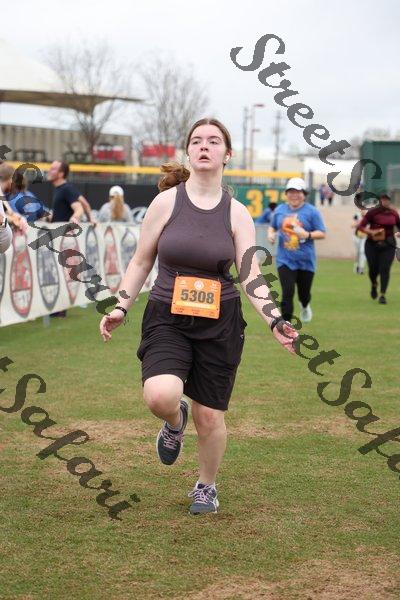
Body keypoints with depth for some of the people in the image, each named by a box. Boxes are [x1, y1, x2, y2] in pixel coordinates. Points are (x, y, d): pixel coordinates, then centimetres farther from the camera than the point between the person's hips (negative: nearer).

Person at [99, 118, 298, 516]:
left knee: (209, 416, 4)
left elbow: (251, 277, -2)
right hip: (167, 319, -1)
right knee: (160, 396, -27)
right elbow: (141, 262, 7)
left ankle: (206, 486, 32)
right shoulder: (166, 202, -1)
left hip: (219, 323, 1)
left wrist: (275, 322, -16)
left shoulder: (237, 214, 1)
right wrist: (120, 308, -1)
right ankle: (175, 422, 12)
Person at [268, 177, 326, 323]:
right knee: (287, 293, -10)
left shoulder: (311, 211, -4)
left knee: (304, 292, 12)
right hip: (285, 260, 1)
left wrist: (307, 235, -22)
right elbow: (272, 226, 21)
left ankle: (304, 306, 49)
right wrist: (270, 234, -2)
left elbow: (321, 234, -4)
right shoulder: (280, 210, 6)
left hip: (306, 261, -1)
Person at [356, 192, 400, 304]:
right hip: (372, 244, -1)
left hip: (388, 245, 1)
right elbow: (361, 227, -9)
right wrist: (370, 232, -27)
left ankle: (383, 295, -3)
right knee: (373, 268, 1)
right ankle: (374, 285, 35)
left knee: (385, 269, -8)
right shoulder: (373, 212, -7)